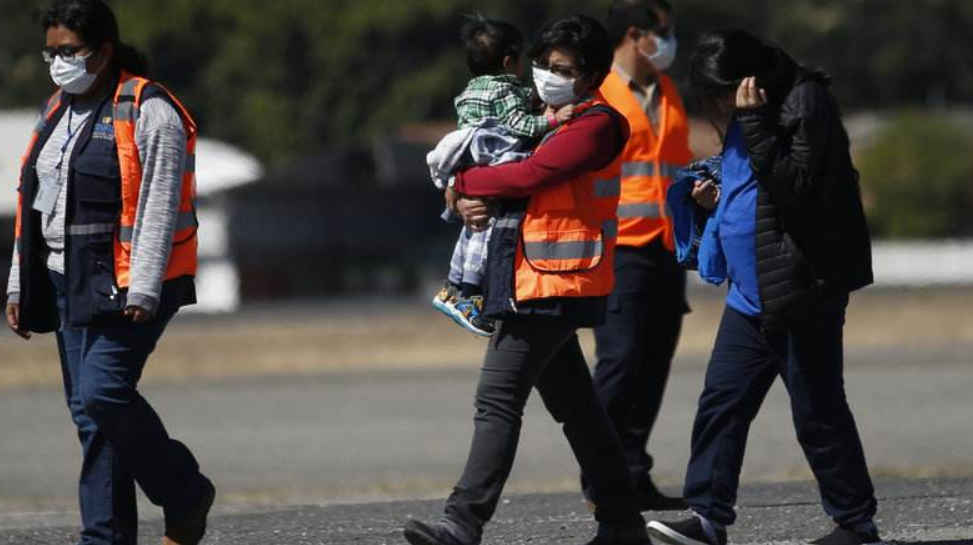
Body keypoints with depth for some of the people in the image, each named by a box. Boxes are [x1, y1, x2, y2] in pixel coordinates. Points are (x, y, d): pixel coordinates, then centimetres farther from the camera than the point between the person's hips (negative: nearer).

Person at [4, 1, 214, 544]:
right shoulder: (58, 112, 16)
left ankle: (185, 495, 0)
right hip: (68, 283, 8)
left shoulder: (148, 113, -10)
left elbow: (158, 209, -16)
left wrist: (142, 291, -22)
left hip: (126, 284, -8)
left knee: (102, 393, -19)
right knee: (89, 410, 4)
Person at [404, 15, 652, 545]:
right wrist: (467, 201, -1)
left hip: (551, 285, -10)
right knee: (575, 406, 14)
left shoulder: (595, 125, -10)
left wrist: (464, 182, -4)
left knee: (498, 399, -16)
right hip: (540, 286, 10)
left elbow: (528, 175, -20)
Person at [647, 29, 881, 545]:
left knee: (817, 410, -2)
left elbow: (792, 185, -23)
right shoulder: (748, 116, 14)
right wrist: (717, 200, 8)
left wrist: (755, 122, -24)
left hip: (803, 289, -9)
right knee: (720, 401, 2)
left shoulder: (806, 103, -13)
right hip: (751, 293, 9)